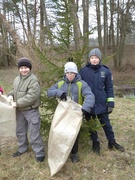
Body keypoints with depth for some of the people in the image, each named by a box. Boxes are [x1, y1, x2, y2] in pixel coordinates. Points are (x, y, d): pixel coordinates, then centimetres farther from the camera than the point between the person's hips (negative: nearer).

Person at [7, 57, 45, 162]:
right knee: (20, 131, 22)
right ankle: (22, 149, 43)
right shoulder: (17, 79, 7)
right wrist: (11, 95, -5)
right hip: (20, 111, 8)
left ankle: (40, 153, 16)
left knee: (34, 134, 0)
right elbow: (14, 90, 19)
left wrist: (17, 103, -23)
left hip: (31, 111, -8)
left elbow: (31, 97, -26)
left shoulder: (33, 80, -19)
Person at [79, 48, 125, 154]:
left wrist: (110, 103, -1)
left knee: (106, 123, 14)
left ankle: (112, 142, 32)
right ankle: (95, 143, 32)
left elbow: (109, 88, 2)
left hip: (102, 103, 1)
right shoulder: (83, 71, -6)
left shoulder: (105, 71, -3)